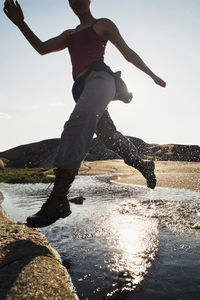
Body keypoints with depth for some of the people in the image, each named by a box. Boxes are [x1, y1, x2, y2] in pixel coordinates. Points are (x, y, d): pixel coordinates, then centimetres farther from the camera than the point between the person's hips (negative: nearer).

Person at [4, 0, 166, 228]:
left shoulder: (103, 24, 17)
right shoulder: (69, 35, 33)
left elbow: (128, 53, 17)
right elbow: (42, 48, 22)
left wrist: (152, 75, 19)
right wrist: (20, 23, 10)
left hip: (99, 77, -7)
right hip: (81, 87, 7)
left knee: (76, 125, -29)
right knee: (109, 136, 6)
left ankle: (57, 201, -37)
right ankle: (144, 166, 26)